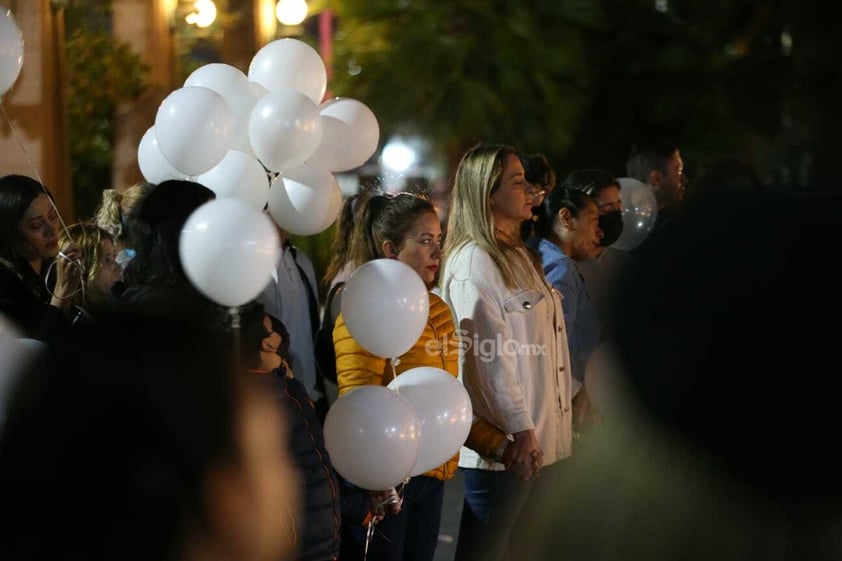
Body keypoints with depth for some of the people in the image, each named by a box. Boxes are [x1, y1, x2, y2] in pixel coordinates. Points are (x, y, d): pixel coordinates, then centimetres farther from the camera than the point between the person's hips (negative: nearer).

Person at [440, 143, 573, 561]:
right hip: (504, 446, -9)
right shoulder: (473, 261, -12)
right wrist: (520, 431, -21)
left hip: (541, 437, 9)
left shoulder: (518, 255, 17)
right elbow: (492, 356, -18)